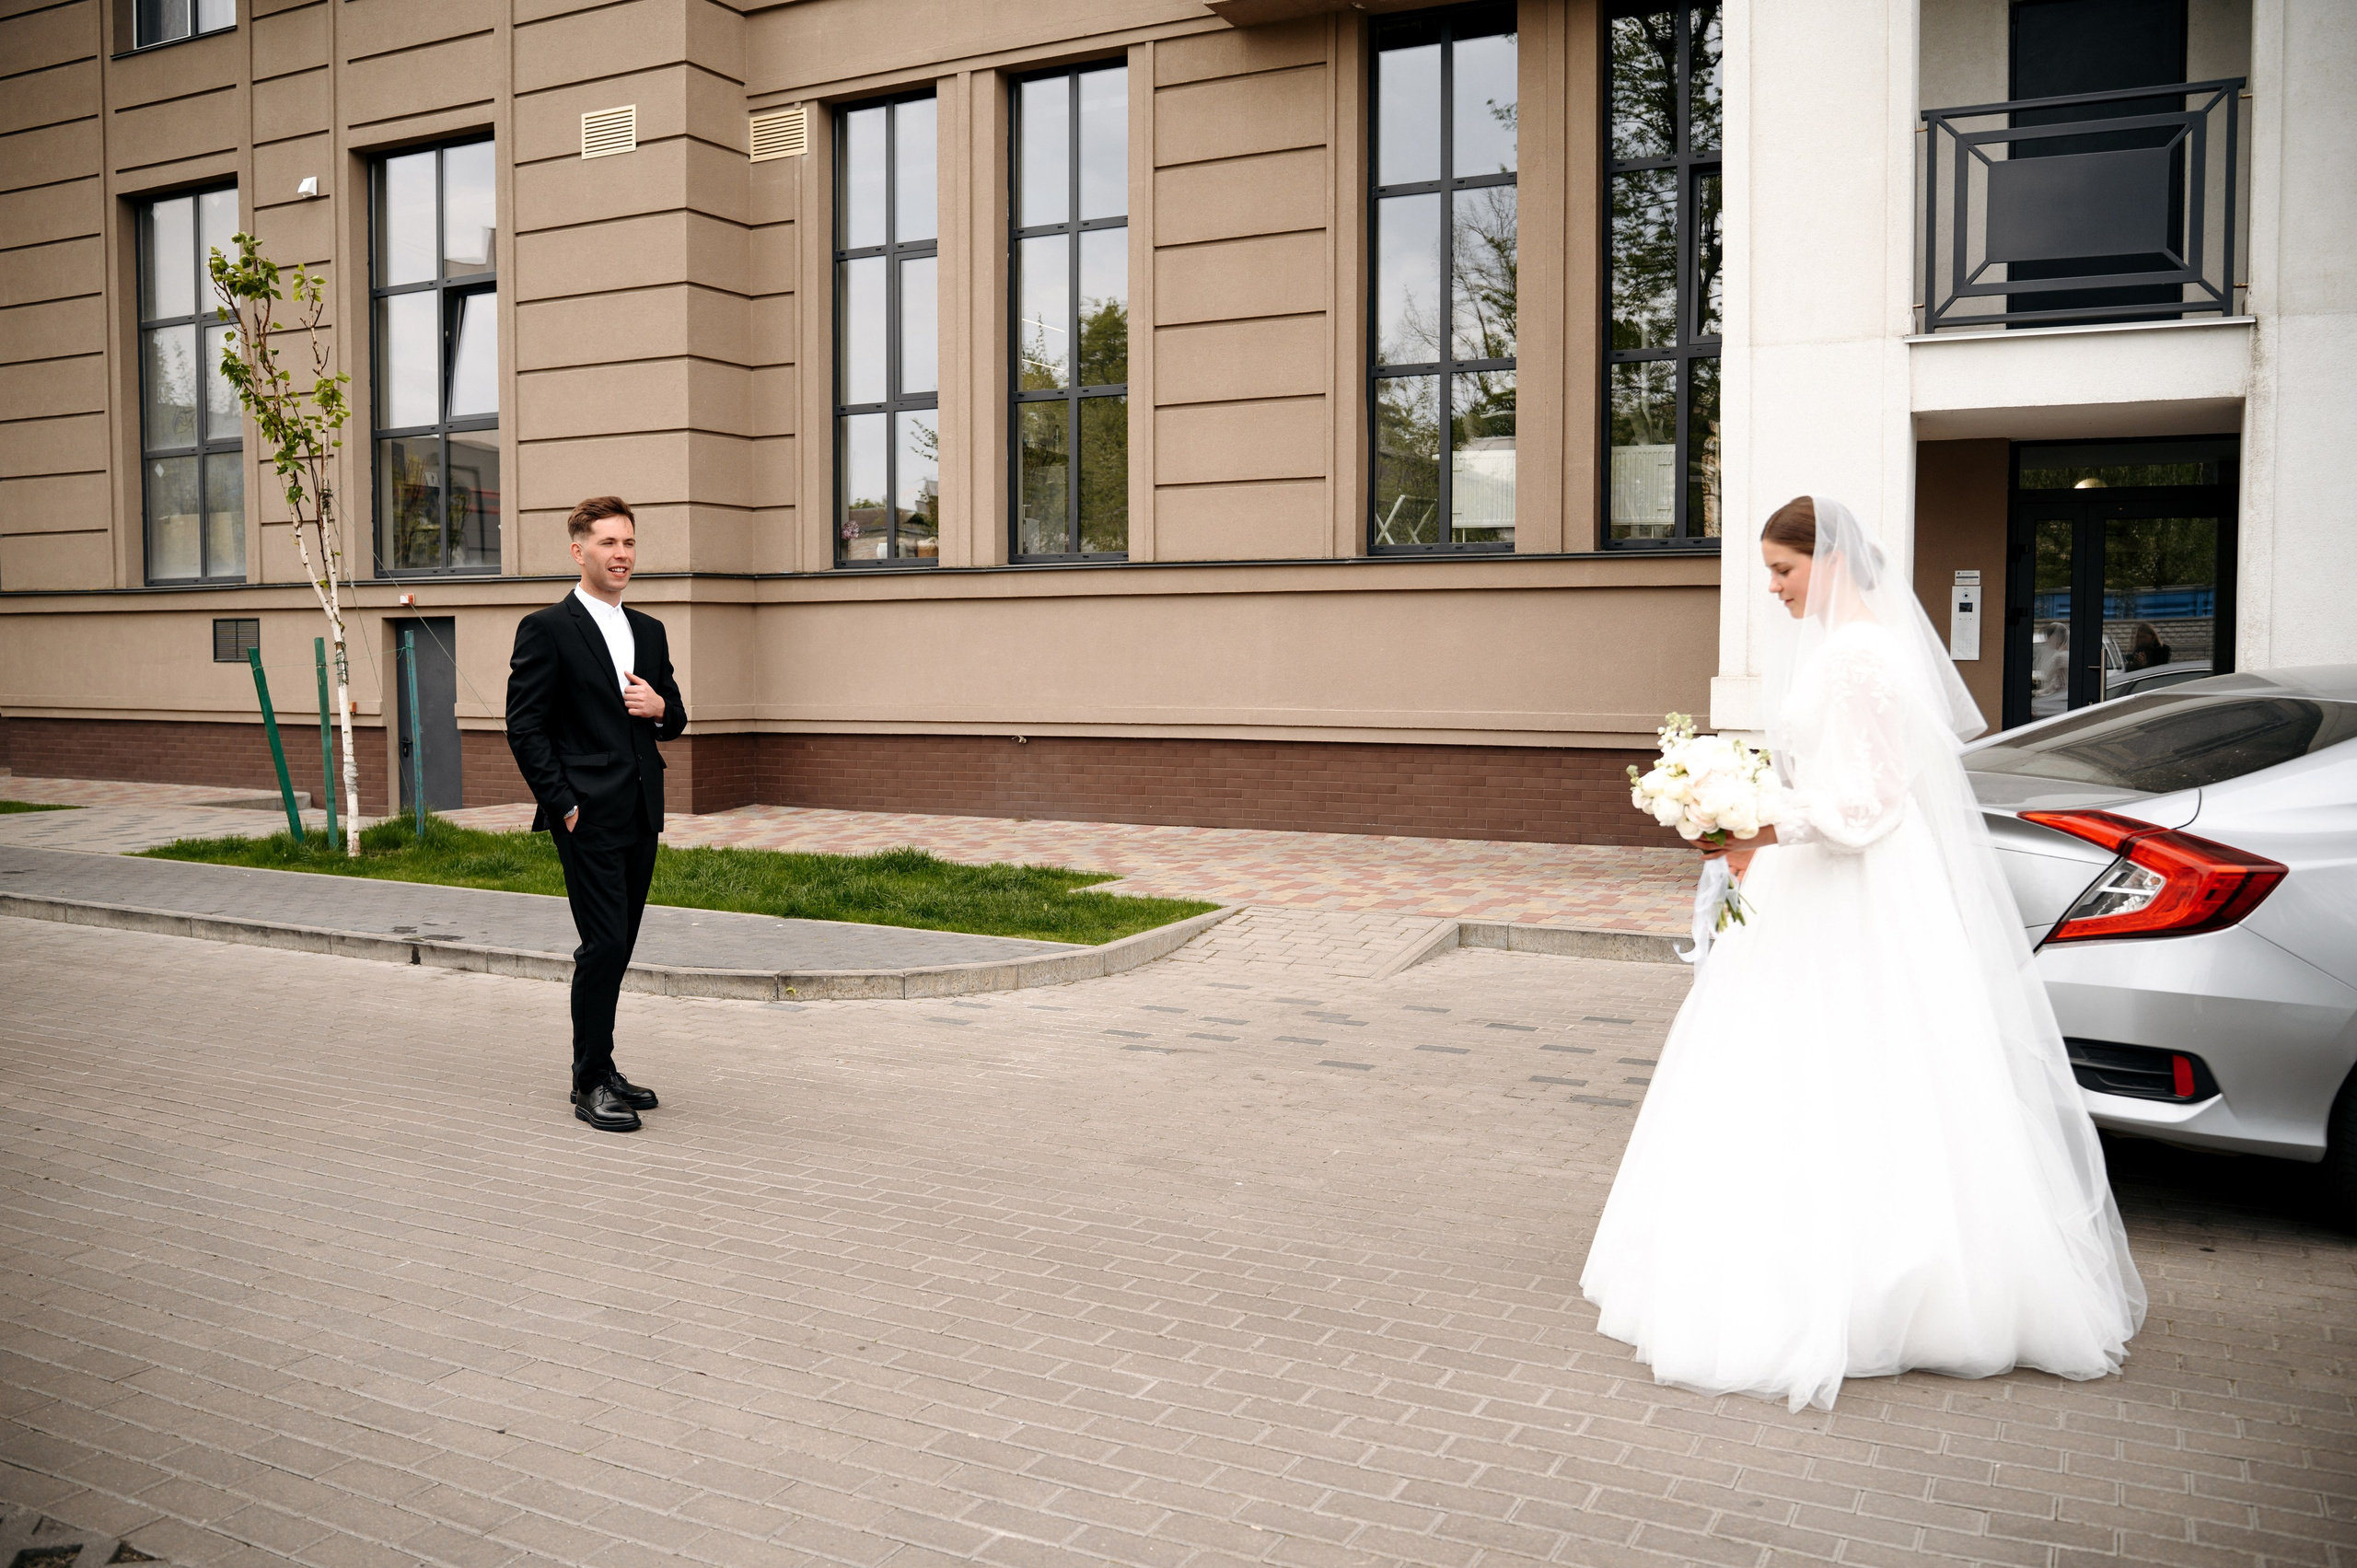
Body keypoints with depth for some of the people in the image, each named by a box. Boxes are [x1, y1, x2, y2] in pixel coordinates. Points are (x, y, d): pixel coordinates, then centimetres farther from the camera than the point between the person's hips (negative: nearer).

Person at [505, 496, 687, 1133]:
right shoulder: (546, 629, -5)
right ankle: (591, 1083, 2)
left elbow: (674, 718, 22)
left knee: (617, 946, 12)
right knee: (605, 944, -8)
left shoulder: (649, 632, 15)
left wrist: (661, 708, -2)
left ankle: (600, 1068, 23)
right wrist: (564, 805, -12)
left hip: (641, 816, 7)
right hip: (589, 816, -7)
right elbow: (525, 727, -8)